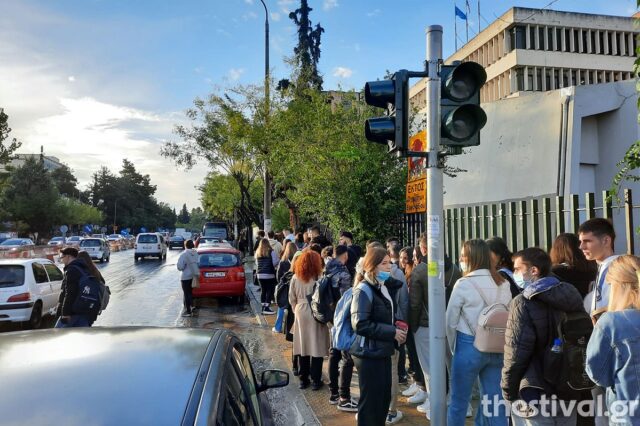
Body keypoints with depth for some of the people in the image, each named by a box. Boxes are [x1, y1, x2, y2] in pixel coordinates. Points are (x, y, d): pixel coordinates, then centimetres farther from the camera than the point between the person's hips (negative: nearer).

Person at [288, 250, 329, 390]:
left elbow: (291, 299, 4)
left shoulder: (295, 278, -2)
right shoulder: (319, 278, -13)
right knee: (317, 347, 5)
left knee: (303, 346, 11)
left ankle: (303, 379, 20)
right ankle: (316, 381, 10)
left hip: (301, 314, 4)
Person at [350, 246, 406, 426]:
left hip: (383, 352, 9)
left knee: (384, 398, 16)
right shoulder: (364, 290, -16)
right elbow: (360, 324, -24)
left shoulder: (384, 287, 11)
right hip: (369, 354, -8)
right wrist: (392, 332, -20)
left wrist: (397, 330, 4)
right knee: (371, 401, 2)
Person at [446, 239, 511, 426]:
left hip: (470, 346, -5)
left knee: (459, 402, 9)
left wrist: (453, 347, 9)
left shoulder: (464, 284, -11)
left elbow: (451, 321, -6)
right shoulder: (503, 284, 3)